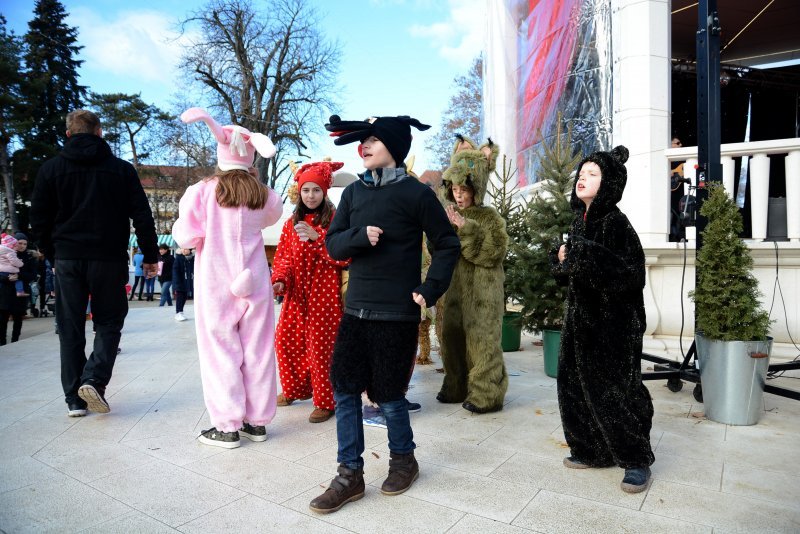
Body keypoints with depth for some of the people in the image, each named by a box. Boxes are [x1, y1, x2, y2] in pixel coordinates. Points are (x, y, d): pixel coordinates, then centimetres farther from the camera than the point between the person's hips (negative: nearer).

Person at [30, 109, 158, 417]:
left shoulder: (51, 168, 6)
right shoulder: (121, 169, 2)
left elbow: (39, 219, 6)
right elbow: (142, 216, -2)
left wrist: (53, 255, 16)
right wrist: (150, 256, 4)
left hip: (67, 260, 2)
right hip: (109, 259, -1)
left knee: (70, 328, 8)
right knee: (108, 322, 9)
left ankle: (74, 399, 11)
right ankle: (94, 379, -11)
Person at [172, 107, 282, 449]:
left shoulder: (203, 190, -8)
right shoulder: (264, 194, 0)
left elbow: (187, 238, -9)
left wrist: (178, 227, 13)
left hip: (215, 283, -2)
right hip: (253, 281, 3)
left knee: (220, 350, 6)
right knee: (257, 349, 10)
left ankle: (228, 426, 12)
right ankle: (257, 421, 20)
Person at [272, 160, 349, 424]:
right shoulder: (291, 223, 12)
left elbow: (344, 256, -11)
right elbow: (283, 257, 10)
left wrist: (316, 237, -21)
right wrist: (279, 280, -8)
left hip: (323, 293, -5)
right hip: (296, 293, 5)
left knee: (320, 346, -3)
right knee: (285, 340, 9)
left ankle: (325, 401, 12)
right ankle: (295, 389, 32)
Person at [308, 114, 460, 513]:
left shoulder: (416, 193, -7)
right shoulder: (353, 192, 9)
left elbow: (447, 245, -3)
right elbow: (333, 244, 6)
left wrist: (430, 291, -11)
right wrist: (360, 235, -14)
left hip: (397, 313, -5)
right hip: (356, 309, 5)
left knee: (389, 395, 6)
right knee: (344, 390, 5)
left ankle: (403, 459, 33)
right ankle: (350, 475, 20)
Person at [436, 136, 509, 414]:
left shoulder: (490, 216, -4)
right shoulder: (450, 214, 11)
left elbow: (495, 252, -15)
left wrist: (467, 230, -20)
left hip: (482, 289, -5)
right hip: (456, 285, 6)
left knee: (480, 337, -6)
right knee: (452, 334, 8)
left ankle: (486, 393, 5)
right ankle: (457, 387, 22)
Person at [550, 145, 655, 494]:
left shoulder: (616, 222, -14)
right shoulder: (579, 222, 10)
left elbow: (632, 273, -22)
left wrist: (587, 256, -27)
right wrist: (561, 258, -3)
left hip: (612, 322, -8)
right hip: (581, 318, 8)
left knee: (613, 390, 0)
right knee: (575, 386, 11)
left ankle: (636, 460, 18)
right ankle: (593, 451, 27)